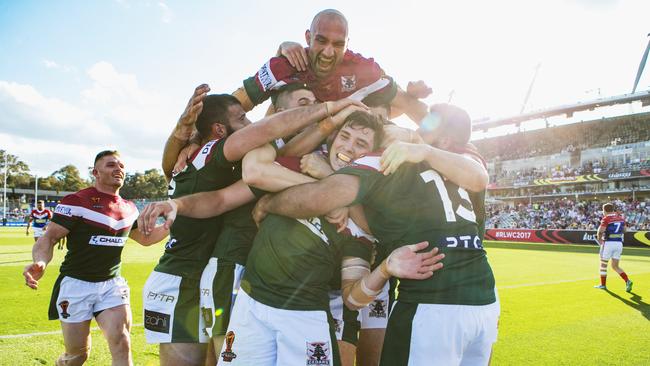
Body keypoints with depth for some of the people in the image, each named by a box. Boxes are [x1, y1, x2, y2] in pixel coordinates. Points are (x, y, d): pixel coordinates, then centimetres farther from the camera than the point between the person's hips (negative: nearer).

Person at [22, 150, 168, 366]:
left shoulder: (129, 208, 8)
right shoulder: (77, 202, -11)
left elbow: (145, 238, 21)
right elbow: (49, 237, -14)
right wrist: (40, 262, -34)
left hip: (112, 284, 4)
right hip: (76, 285, -4)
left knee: (121, 344, -12)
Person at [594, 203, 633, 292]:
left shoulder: (606, 219, -10)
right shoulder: (621, 217, 8)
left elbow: (600, 232, -17)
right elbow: (624, 230, 19)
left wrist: (599, 239, 2)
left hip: (608, 243, -6)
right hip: (619, 243, 6)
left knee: (603, 265, 9)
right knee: (615, 266, 14)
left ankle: (603, 284, 16)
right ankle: (627, 281, -4)